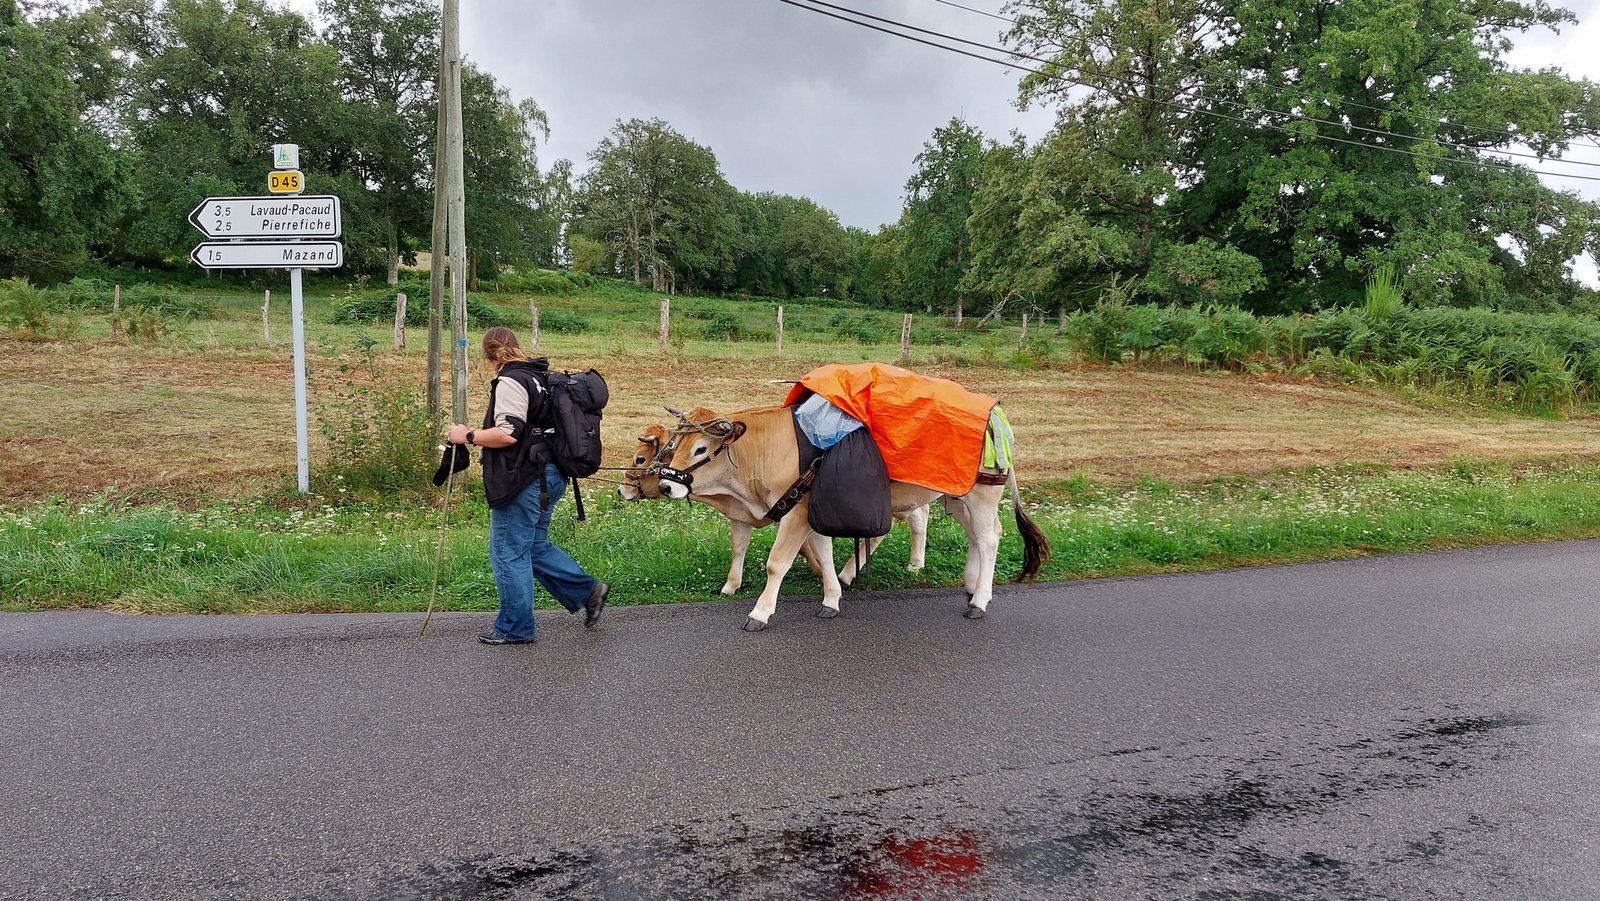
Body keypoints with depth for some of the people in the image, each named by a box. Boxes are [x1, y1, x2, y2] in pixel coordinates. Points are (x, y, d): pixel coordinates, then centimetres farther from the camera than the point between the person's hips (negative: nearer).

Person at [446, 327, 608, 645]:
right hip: (549, 475, 10)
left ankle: (514, 627, 11)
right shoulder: (539, 377, 15)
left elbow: (507, 434, -23)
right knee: (535, 545, 20)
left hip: (523, 479, -10)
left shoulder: (510, 381, -14)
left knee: (509, 553, 2)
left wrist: (468, 436, -11)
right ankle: (587, 590, 17)